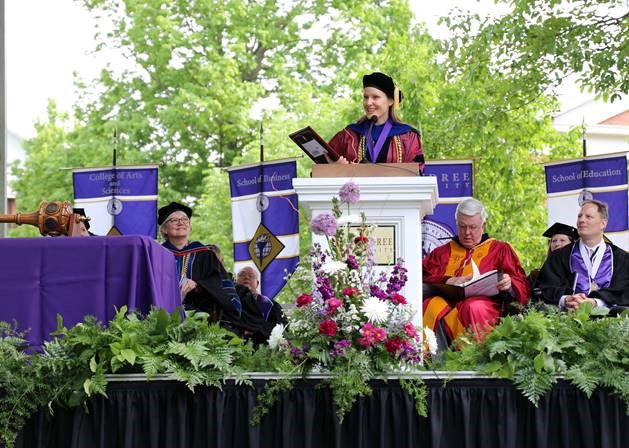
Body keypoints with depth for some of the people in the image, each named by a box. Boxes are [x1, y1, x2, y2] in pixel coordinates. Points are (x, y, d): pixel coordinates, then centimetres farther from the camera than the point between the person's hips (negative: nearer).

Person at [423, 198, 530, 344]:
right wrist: (448, 282, -8)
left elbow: (521, 286, 11)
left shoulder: (500, 250, 23)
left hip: (484, 303, -2)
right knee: (432, 306, -35)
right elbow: (423, 279, 11)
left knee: (474, 308, -39)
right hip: (446, 301, 2)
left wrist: (508, 285, -13)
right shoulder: (442, 253, 29)